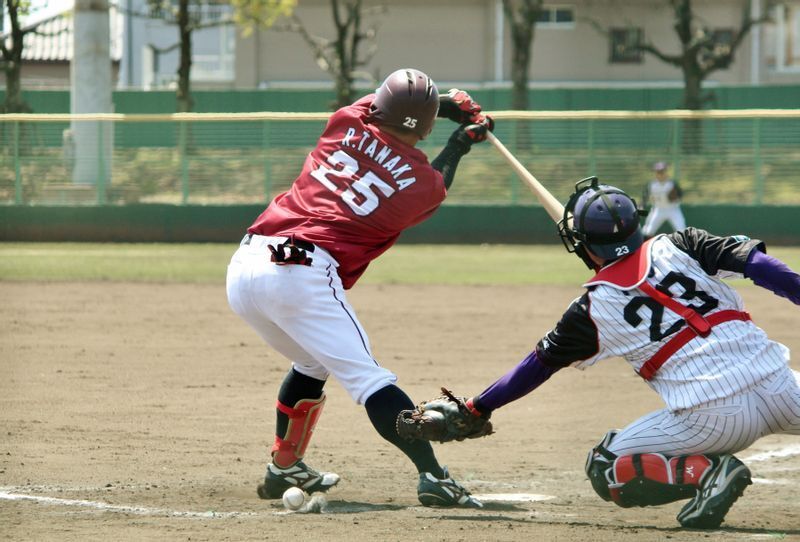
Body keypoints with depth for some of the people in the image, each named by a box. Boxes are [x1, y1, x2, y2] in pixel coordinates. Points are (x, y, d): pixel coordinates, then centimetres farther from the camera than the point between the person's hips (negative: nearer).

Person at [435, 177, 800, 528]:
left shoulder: (592, 308, 7)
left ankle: (707, 473, -10)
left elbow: (536, 368, 16)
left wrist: (477, 409, 27)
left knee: (605, 471, 12)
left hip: (710, 417, -3)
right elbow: (753, 260, 0)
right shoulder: (678, 246, 11)